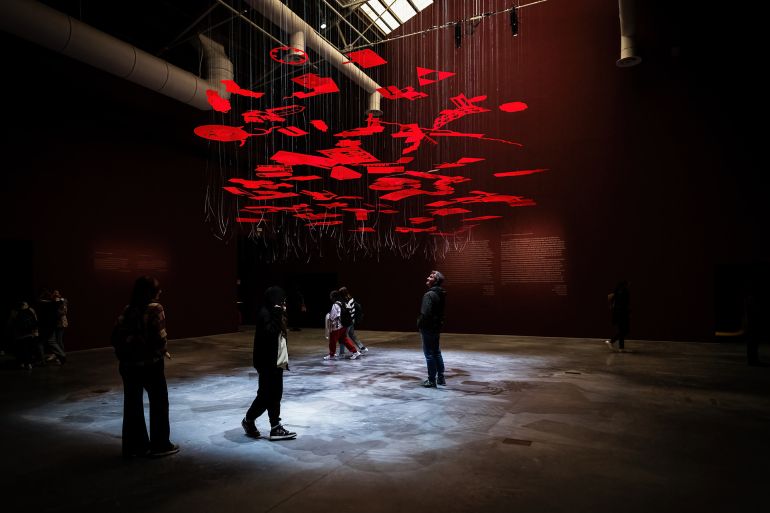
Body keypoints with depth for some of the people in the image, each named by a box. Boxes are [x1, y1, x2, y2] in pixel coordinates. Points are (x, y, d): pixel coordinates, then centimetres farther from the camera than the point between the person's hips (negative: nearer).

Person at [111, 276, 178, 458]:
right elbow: (160, 337, -18)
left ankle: (133, 445, 23)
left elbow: (116, 336, 2)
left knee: (132, 404, 14)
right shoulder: (155, 309, -10)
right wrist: (163, 352, 1)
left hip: (128, 364, 6)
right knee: (159, 403, 8)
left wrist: (125, 354, 14)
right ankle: (160, 445, 15)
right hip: (150, 363, -5)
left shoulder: (128, 310, 6)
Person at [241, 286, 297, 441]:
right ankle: (248, 420, 21)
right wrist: (277, 316, -26)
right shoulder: (265, 313, -17)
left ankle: (276, 428, 14)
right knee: (266, 395, 0)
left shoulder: (274, 313, 12)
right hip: (267, 363, -10)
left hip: (277, 362, 10)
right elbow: (269, 333, -29)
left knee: (276, 395, 9)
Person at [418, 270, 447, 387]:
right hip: (437, 327, 9)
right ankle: (441, 378, 25)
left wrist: (419, 325, -12)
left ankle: (431, 380, 6)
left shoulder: (429, 295, -21)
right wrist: (439, 323, 18)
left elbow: (425, 314, -25)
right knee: (437, 353, 18)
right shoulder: (441, 294, 8)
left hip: (428, 329, -9)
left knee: (429, 354, 0)